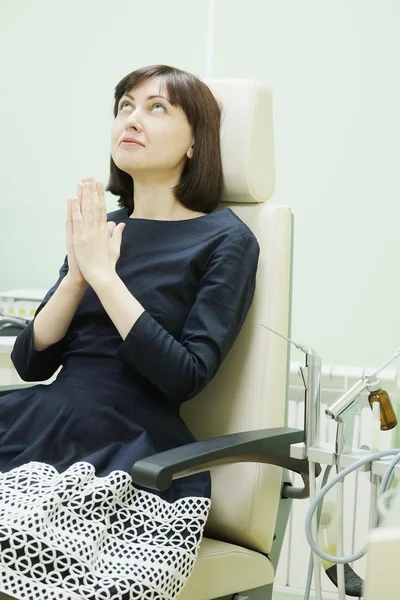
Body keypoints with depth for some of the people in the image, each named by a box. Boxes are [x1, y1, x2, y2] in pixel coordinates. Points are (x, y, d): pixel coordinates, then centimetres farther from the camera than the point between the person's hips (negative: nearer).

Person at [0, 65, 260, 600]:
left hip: (132, 463, -5)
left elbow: (186, 376, -12)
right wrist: (77, 274, -6)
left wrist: (103, 274, -12)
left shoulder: (224, 240, 0)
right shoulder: (101, 229, 16)